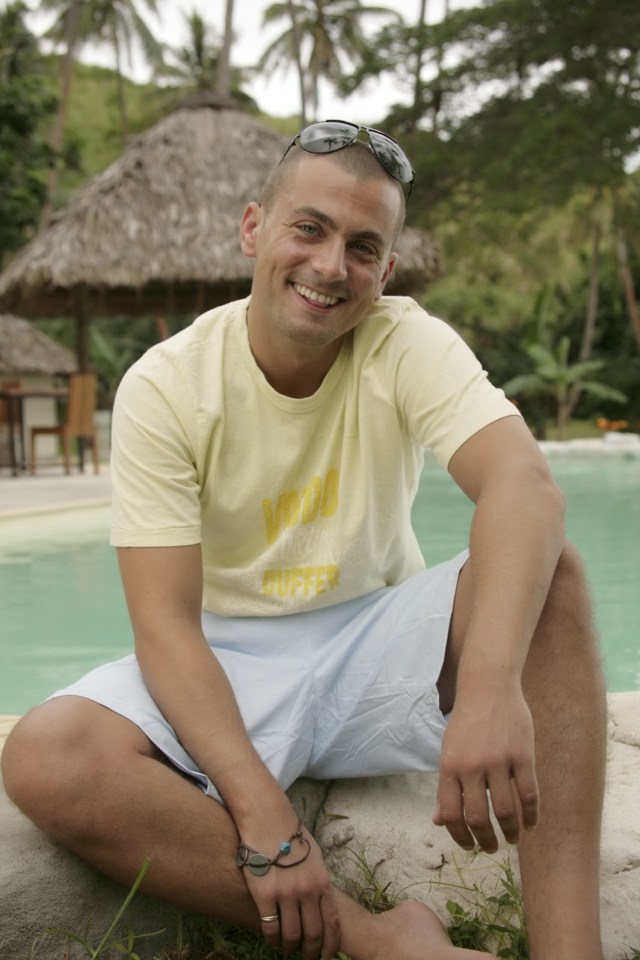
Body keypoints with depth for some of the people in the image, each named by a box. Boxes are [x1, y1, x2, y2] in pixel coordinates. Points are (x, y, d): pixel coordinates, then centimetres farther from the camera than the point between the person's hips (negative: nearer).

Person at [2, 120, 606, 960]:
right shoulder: (165, 387, -11)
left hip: (380, 649, 1)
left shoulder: (411, 345, -9)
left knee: (546, 572, -27)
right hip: (234, 671, 0)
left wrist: (492, 684, -49)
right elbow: (165, 623, -17)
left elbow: (525, 486, -29)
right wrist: (262, 812, -31)